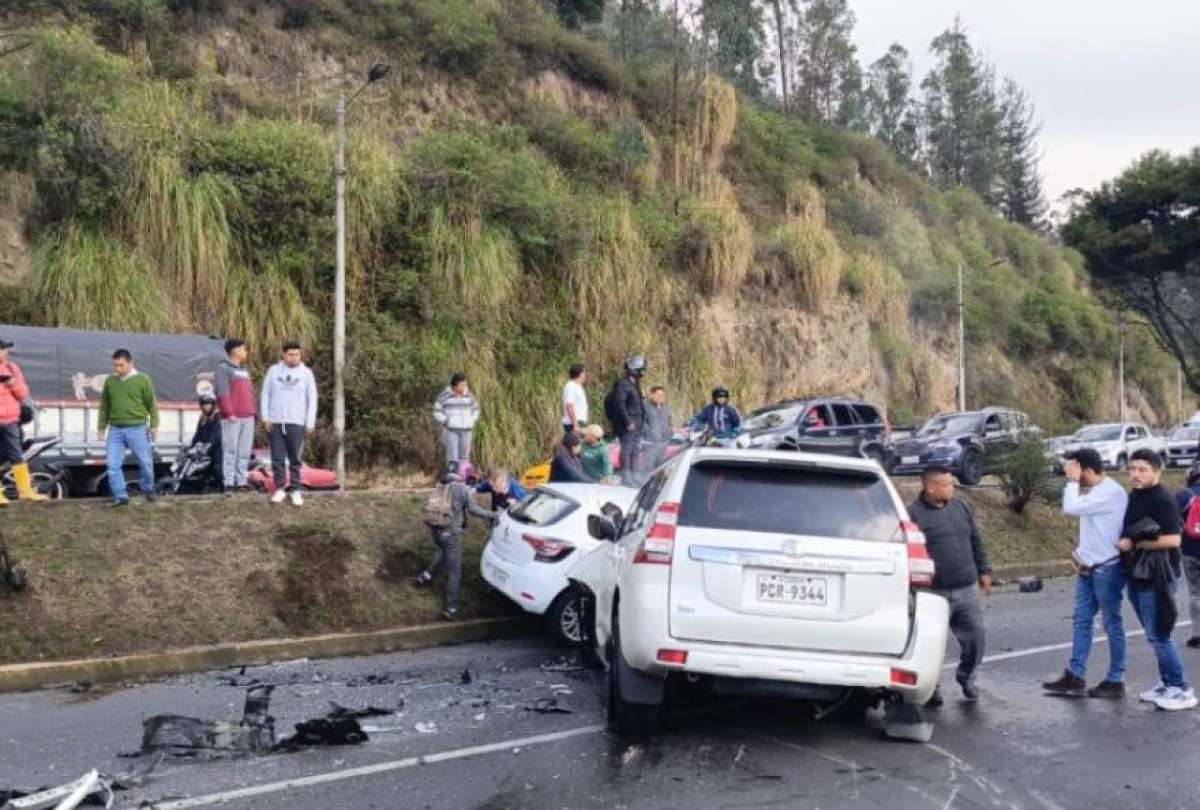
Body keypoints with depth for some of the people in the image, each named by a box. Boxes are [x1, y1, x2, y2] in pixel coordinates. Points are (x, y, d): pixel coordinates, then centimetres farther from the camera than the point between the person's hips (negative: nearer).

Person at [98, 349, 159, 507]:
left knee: (145, 462, 7)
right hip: (115, 430, 3)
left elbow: (152, 404, 1)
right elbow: (104, 406, 13)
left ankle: (148, 490, 29)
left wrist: (154, 425, -1)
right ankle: (120, 496, 4)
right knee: (113, 465, -4)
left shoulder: (143, 380, -2)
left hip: (137, 429, -3)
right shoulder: (109, 381, 7)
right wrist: (101, 427, 12)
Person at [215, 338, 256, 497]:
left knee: (245, 451, 6)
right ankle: (229, 483, -6)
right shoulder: (223, 368, -1)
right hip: (232, 418, -7)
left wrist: (254, 412, 14)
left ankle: (242, 480, 10)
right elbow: (223, 393, -10)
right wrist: (229, 413, -17)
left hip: (247, 417, 7)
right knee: (230, 450, -7)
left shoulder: (245, 369, 21)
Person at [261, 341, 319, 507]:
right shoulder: (273, 371, 5)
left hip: (296, 423, -1)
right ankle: (280, 489, 10)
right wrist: (265, 418, 0)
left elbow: (312, 399, 3)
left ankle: (295, 490, 6)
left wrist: (310, 423, -3)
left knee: (295, 459, 1)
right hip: (275, 422, 1)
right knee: (277, 458, 3)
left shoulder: (306, 373, 2)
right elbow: (265, 395, 7)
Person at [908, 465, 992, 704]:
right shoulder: (914, 514, -9)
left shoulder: (961, 507, 10)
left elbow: (976, 542, 19)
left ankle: (966, 677, 33)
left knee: (975, 638, 8)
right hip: (935, 594, -5)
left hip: (967, 590, 5)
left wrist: (983, 570, 18)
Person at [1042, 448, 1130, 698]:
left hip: (1107, 568, -9)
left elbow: (1071, 508, -27)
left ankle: (1115, 681, 9)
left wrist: (1072, 481, -15)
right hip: (1087, 567, 9)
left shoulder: (1111, 492, -19)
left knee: (1112, 624, 1)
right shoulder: (1092, 490, 10)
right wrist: (1081, 554, 8)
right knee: (1082, 621, 9)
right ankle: (1074, 677, 13)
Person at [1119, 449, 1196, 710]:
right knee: (1155, 635, 15)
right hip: (1136, 576, 9)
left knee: (1159, 636, -5)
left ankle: (1183, 690, 5)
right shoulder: (1133, 497, 11)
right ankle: (1167, 683, 24)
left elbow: (1173, 539, -24)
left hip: (1154, 578, -9)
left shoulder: (1163, 500, -15)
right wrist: (1123, 544, 8)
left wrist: (1134, 544, -18)